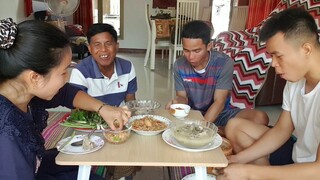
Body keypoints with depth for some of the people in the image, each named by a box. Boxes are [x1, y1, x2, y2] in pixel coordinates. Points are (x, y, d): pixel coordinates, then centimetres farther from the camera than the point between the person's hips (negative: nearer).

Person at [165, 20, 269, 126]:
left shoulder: (224, 63, -19)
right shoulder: (179, 65, -9)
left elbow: (219, 102, -21)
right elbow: (182, 97, -3)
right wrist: (178, 101, -29)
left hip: (221, 113, -1)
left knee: (261, 118, -25)